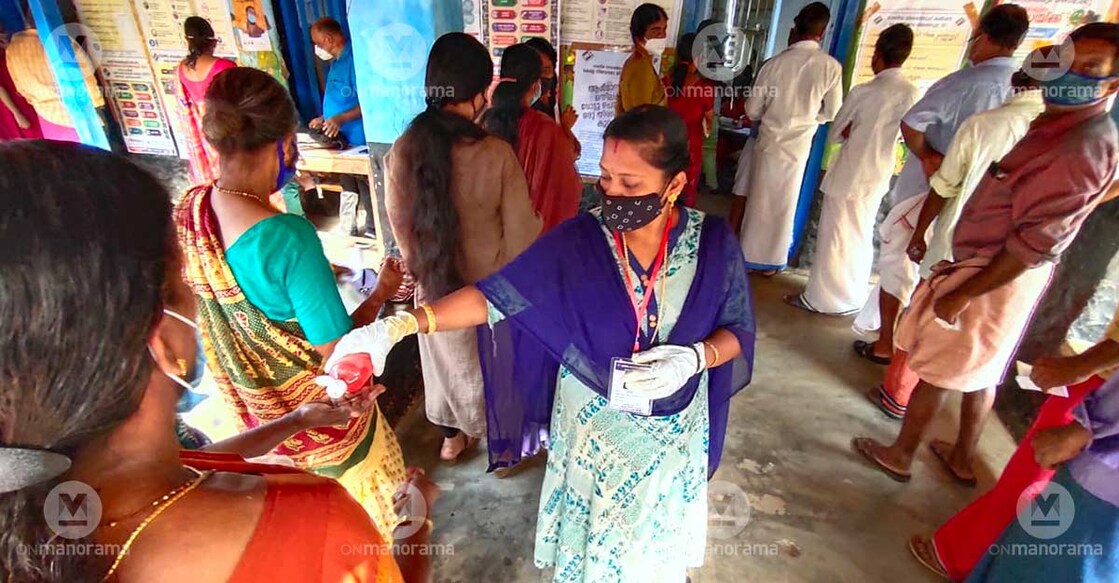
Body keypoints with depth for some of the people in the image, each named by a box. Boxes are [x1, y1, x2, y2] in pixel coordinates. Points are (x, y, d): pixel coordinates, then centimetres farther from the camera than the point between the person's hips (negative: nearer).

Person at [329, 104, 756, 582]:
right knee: (593, 523, 24)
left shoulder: (714, 244, -18)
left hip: (672, 423, 1)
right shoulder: (577, 241, -21)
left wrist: (695, 358, -29)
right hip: (592, 419, -1)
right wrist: (400, 325, -33)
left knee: (656, 523, 28)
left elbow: (737, 331, -7)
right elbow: (496, 295, -22)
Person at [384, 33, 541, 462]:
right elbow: (520, 236, -18)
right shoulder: (497, 155, -25)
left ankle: (452, 438, 50)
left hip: (435, 286, 3)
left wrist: (421, 269, 15)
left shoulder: (402, 152, -15)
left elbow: (401, 228, -2)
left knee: (446, 359, 26)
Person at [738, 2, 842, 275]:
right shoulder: (831, 66, -8)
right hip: (799, 145, 0)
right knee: (784, 205, 11)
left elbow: (752, 110, -4)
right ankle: (771, 261, 21)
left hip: (770, 141, 0)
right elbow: (832, 113, 0)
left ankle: (750, 255, 20)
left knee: (759, 201, 11)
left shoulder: (775, 63, -9)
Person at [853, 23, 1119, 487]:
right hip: (997, 272, 10)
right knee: (980, 371, 20)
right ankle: (962, 459, 37)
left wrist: (963, 294, -24)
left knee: (938, 369, 4)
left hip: (996, 279, -10)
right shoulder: (1062, 128, 8)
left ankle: (900, 454, 21)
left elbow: (1037, 243, -25)